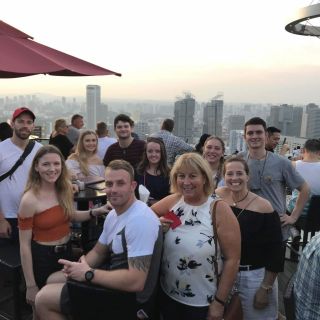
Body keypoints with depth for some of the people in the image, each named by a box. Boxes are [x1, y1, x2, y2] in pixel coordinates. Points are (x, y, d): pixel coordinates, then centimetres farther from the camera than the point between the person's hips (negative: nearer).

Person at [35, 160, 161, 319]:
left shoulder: (141, 220, -27)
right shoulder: (113, 214, 5)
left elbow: (136, 282, -32)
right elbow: (98, 252, 16)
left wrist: (88, 273, -21)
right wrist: (79, 266, -6)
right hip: (113, 281, 9)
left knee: (43, 299, -2)